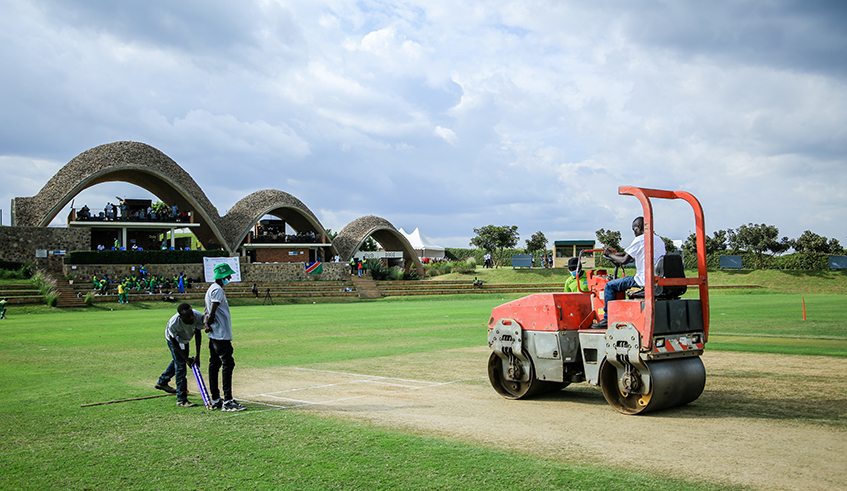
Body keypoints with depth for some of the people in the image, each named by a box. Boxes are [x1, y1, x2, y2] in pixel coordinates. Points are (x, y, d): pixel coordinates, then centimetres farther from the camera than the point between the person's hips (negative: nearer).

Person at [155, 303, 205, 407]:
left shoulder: (198, 317, -35)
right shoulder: (173, 323, -42)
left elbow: (198, 335, -20)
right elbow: (173, 341, -26)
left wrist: (197, 355, -22)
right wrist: (186, 358, -25)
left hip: (185, 339, 6)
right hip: (173, 339, -6)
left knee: (177, 360, 25)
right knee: (180, 365, -14)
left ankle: (162, 382, 51)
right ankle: (182, 400, -10)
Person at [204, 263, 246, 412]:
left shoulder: (212, 289, 19)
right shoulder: (217, 290, -13)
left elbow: (208, 311, 16)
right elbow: (212, 311, -22)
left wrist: (207, 324, 1)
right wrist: (209, 324, -9)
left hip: (214, 336, 11)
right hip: (221, 335, -11)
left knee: (214, 365, 11)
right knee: (228, 364, -11)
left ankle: (215, 400, 17)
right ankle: (227, 402, -12)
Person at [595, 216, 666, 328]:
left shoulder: (640, 239, -10)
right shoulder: (659, 240, 15)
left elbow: (624, 261, -9)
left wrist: (610, 254, 8)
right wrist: (623, 254, 29)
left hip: (643, 281, -9)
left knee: (610, 285, 1)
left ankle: (607, 318, 2)